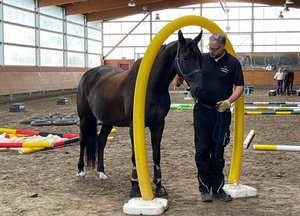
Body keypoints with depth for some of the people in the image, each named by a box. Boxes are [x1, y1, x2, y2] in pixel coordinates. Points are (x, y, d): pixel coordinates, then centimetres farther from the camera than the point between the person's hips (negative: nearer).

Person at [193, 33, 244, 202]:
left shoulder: (232, 63, -2)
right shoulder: (202, 59, 3)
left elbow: (240, 86, -2)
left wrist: (229, 101, -17)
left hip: (221, 113, -1)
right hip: (202, 111, 1)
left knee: (218, 153, 7)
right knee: (202, 151, 2)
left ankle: (217, 189, 17)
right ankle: (205, 189, 12)